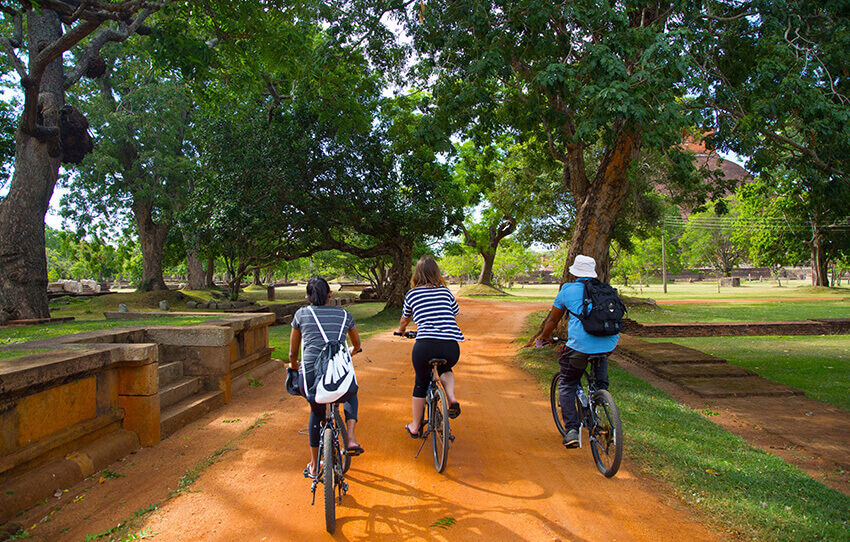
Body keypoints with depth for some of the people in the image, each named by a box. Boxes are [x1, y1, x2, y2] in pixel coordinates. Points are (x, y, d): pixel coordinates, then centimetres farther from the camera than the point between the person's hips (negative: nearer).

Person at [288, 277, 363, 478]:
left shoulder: (301, 314, 13)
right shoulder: (344, 315, 15)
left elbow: (293, 353, 20)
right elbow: (357, 344, 33)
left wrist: (293, 365, 43)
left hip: (311, 376, 0)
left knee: (317, 412, 30)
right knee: (351, 396, 36)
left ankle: (314, 467, 39)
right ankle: (351, 439, 15)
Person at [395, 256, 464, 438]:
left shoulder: (412, 294, 13)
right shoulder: (445, 291, 17)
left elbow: (405, 318, 30)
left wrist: (401, 330, 52)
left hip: (425, 345, -2)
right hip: (451, 346, 2)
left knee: (421, 384, 21)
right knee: (445, 369, 34)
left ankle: (415, 427, 32)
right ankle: (452, 399, 8)